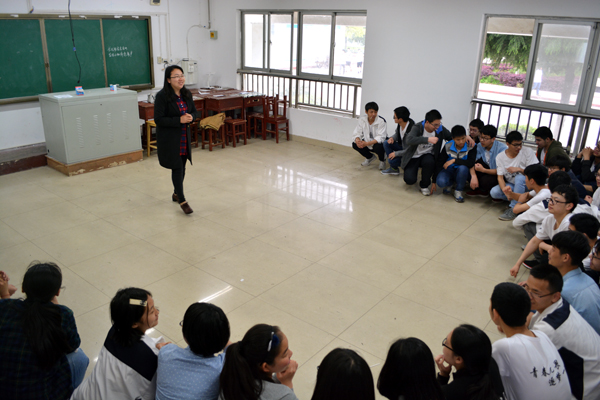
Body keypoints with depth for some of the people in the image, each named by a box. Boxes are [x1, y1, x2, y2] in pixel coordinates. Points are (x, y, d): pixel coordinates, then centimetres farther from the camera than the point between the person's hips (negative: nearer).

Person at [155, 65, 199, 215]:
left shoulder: (187, 94, 4)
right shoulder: (162, 96, -15)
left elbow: (194, 111, 14)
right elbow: (158, 119, -17)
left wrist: (191, 117, -11)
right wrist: (179, 120, -25)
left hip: (184, 136, 6)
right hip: (169, 138, -6)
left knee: (182, 166, 14)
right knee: (177, 167, -5)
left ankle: (176, 193, 34)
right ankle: (182, 200, 2)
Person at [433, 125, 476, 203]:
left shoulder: (470, 147, -16)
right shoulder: (448, 146, -10)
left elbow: (471, 163, -30)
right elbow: (440, 163, -7)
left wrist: (454, 160, -33)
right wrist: (434, 181, -7)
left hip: (462, 173, -1)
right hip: (449, 170, 1)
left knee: (463, 167, -38)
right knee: (440, 182, -32)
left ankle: (459, 190, -11)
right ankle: (449, 183, 10)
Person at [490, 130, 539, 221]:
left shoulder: (528, 152, -11)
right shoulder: (500, 157, -6)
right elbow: (500, 177, -10)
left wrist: (519, 169, -27)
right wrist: (504, 188, -31)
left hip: (525, 184, -3)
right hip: (510, 185, 3)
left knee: (519, 178, -37)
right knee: (494, 192, -24)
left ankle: (513, 209, -30)